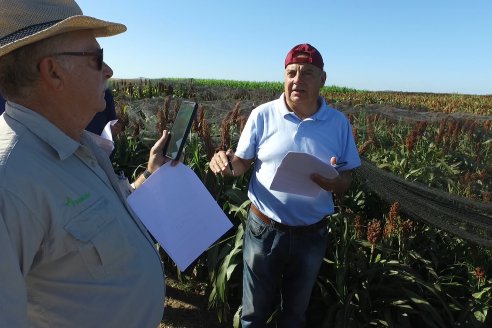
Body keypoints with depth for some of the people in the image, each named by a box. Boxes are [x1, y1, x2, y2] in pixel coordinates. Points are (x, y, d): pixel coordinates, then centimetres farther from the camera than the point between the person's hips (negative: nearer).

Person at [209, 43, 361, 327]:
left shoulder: (339, 123, -5)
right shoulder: (262, 115, -9)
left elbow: (348, 178, 0)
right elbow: (243, 163, -3)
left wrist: (335, 182, -24)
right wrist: (227, 163, -26)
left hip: (312, 235, 2)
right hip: (264, 230, -1)